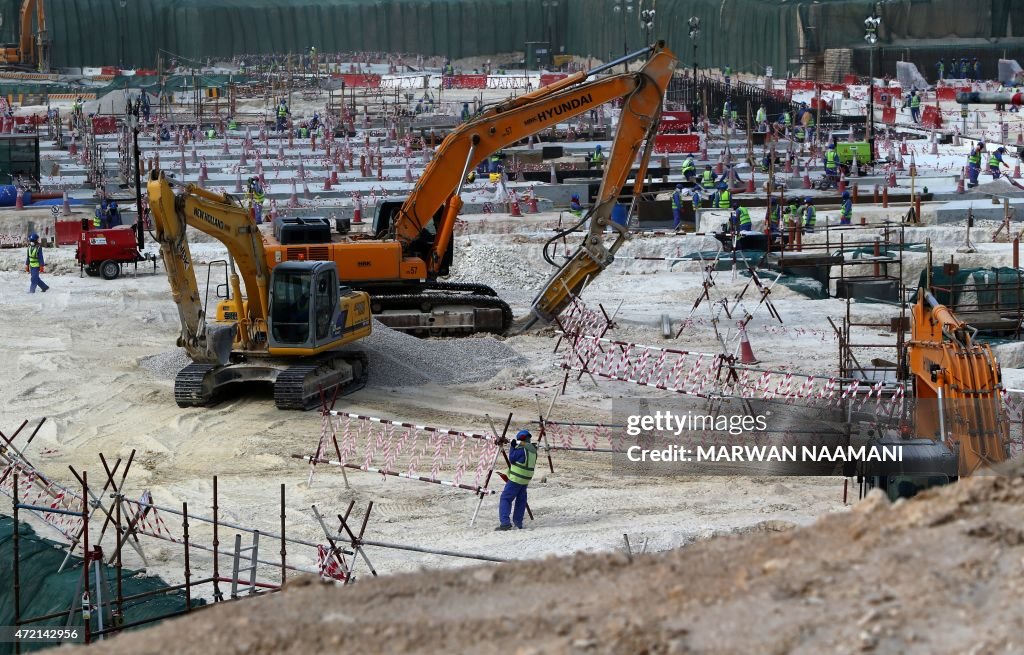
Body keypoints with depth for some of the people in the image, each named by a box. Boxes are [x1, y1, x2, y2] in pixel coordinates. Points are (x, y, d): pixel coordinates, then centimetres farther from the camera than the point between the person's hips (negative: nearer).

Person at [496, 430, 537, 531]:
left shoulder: (521, 449, -17)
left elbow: (512, 459, -11)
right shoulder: (533, 449, 8)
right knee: (521, 500, 20)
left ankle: (505, 522, -15)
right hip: (526, 480, 8)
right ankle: (518, 522, 23)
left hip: (515, 479, -8)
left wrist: (512, 447, -3)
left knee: (505, 499, -5)